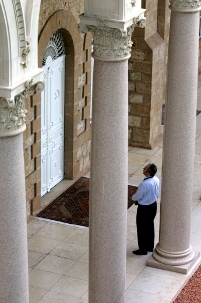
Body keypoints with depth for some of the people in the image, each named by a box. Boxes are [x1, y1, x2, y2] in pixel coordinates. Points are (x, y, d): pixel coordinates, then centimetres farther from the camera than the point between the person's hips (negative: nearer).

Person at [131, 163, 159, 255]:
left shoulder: (144, 184, -32)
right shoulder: (156, 180, -8)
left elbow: (137, 197, -19)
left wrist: (133, 197, 3)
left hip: (144, 208, -8)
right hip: (153, 205, 8)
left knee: (142, 228, 9)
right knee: (150, 225, 23)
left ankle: (143, 249, 22)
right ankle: (150, 246, 37)